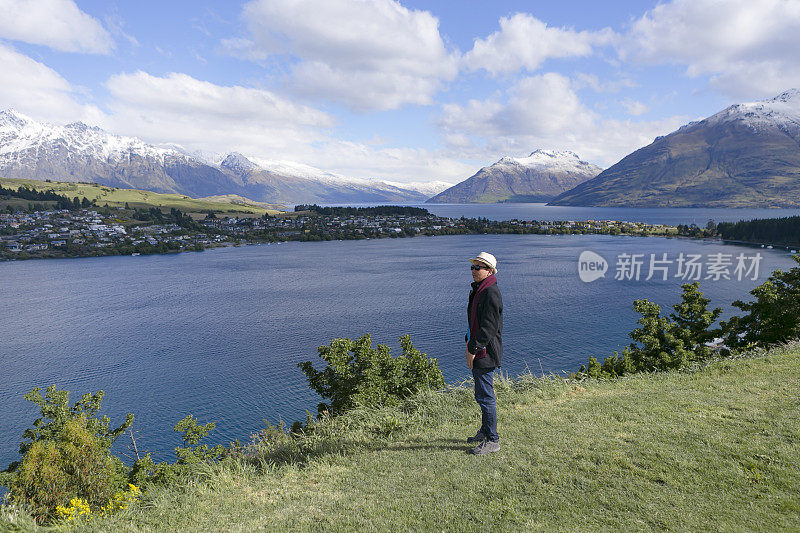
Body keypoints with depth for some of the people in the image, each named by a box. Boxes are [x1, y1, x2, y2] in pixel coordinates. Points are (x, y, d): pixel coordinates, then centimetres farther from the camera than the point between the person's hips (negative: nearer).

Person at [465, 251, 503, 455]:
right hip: (478, 350, 11)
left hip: (485, 353, -11)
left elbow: (488, 327, -23)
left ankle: (492, 440, 7)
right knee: (482, 393, 20)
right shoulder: (478, 290, 14)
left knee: (485, 396, -4)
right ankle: (485, 432, 34)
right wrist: (469, 344, 18)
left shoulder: (490, 293, -19)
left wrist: (473, 350, -20)